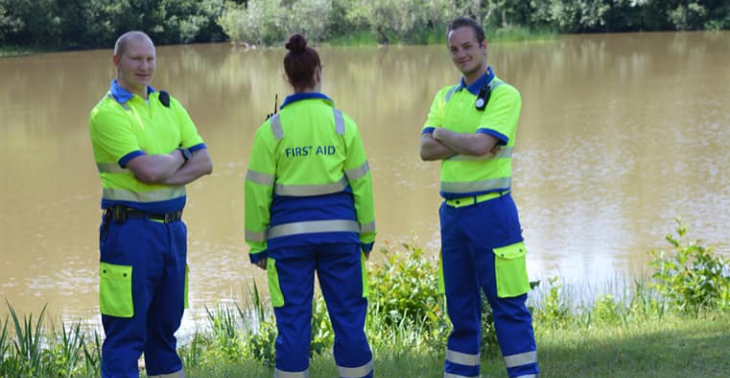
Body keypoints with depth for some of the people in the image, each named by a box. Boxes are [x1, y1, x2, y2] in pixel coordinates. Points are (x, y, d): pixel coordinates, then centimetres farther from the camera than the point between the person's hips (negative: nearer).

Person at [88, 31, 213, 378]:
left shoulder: (168, 105, 12)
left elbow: (204, 162, 4)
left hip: (173, 228, 7)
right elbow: (147, 169, -20)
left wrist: (164, 177, -12)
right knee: (126, 334, -4)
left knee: (165, 329, 14)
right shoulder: (107, 113, -9)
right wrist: (180, 156, -1)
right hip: (130, 229, -7)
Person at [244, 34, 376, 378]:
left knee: (292, 320, 4)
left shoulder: (272, 129, -4)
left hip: (289, 233, -1)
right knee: (348, 315, 8)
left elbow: (258, 190, -2)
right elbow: (360, 182, 2)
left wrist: (257, 243, 6)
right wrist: (367, 234, 11)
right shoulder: (342, 123, -2)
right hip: (339, 229, 1)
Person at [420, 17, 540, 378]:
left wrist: (443, 135, -2)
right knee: (460, 305, 12)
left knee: (508, 304, -4)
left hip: (490, 209, -6)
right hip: (451, 211, 6)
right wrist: (468, 143, -13)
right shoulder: (445, 97, 13)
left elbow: (480, 144, -19)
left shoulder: (505, 95, -6)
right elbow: (426, 150, 0)